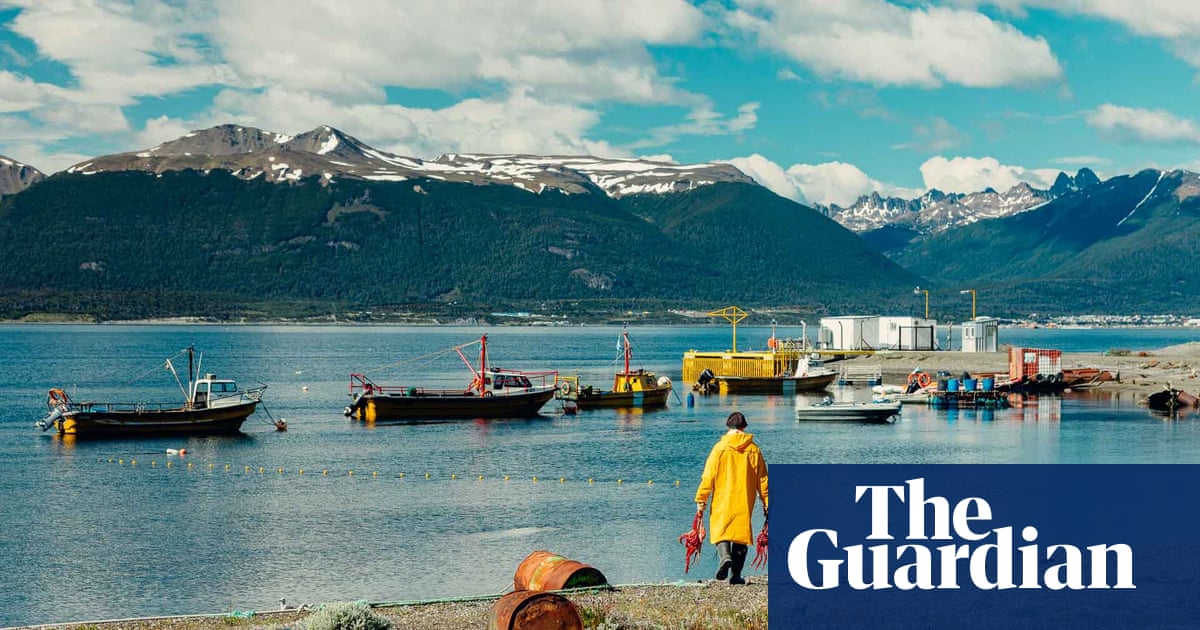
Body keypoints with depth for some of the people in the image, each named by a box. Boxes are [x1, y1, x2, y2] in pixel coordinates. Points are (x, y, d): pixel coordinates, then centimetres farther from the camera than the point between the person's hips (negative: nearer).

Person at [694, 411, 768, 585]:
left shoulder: (720, 448, -4)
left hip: (723, 501, -2)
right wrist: (766, 503, 13)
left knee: (721, 530, 5)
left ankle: (724, 556, -25)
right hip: (745, 503, 2)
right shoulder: (754, 450, 3)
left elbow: (708, 476, -6)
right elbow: (762, 479, 6)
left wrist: (701, 500, 0)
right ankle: (735, 575, 8)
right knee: (741, 533, 10)